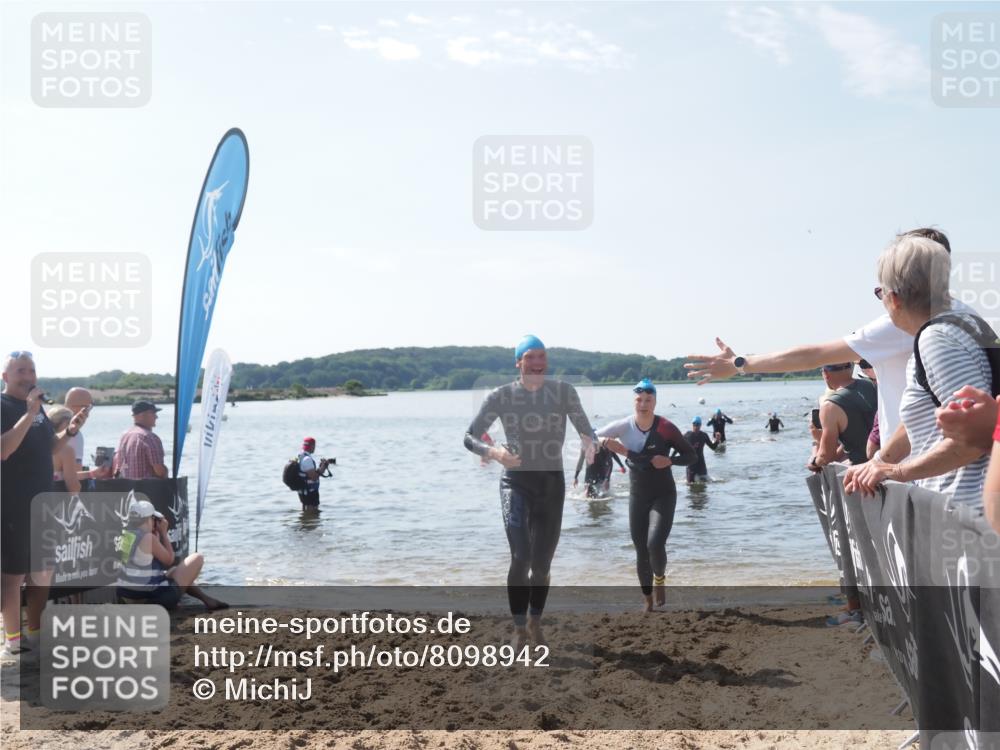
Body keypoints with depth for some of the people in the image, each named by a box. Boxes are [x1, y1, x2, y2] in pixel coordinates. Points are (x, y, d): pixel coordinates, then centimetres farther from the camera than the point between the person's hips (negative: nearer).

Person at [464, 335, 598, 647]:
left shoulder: (564, 392, -3)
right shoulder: (501, 396, -6)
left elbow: (587, 431, 1)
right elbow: (469, 437, -4)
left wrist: (590, 443, -24)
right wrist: (493, 452, -25)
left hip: (552, 482, 2)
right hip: (516, 481, -2)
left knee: (542, 563, 11)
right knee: (521, 557, -20)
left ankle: (535, 622, 35)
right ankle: (519, 628, -6)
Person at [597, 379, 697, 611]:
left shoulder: (666, 428, -14)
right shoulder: (624, 426, -9)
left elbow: (691, 456, -6)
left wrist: (669, 461, -24)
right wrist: (605, 442, -27)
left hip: (663, 495, -3)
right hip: (637, 496, 3)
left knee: (655, 544, -22)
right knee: (641, 552, 7)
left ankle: (660, 579, 12)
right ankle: (649, 601, 27)